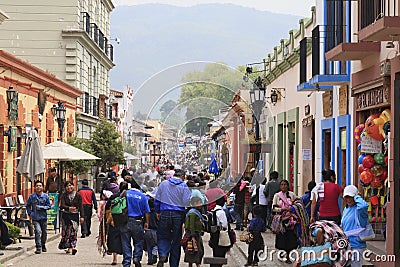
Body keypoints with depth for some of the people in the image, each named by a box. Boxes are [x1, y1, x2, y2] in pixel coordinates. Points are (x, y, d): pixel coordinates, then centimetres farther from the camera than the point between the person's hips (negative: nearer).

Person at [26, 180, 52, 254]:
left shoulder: (45, 196, 1)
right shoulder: (32, 196, 1)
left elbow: (49, 206, 3)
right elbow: (28, 206, 13)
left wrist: (41, 207, -10)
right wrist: (30, 213, 0)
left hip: (43, 217, 2)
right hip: (35, 218, -2)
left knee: (44, 232, 12)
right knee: (38, 231, -17)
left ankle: (43, 245, 35)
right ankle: (38, 248, -13)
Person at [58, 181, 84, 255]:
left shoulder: (78, 195, 3)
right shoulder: (63, 195, 2)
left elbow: (81, 207, 2)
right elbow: (62, 205, -9)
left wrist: (82, 216, -4)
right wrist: (69, 208, -27)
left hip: (75, 215, -1)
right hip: (66, 215, 1)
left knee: (74, 231, -10)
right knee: (66, 231, 1)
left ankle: (72, 247, -14)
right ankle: (70, 247, 12)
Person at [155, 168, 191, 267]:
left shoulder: (163, 184, 5)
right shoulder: (184, 187, -3)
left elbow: (157, 200, 9)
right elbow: (186, 202, -7)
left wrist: (158, 212, 20)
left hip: (165, 214, 1)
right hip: (178, 215, -1)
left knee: (163, 237, 11)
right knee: (176, 240, 9)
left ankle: (162, 255, -18)